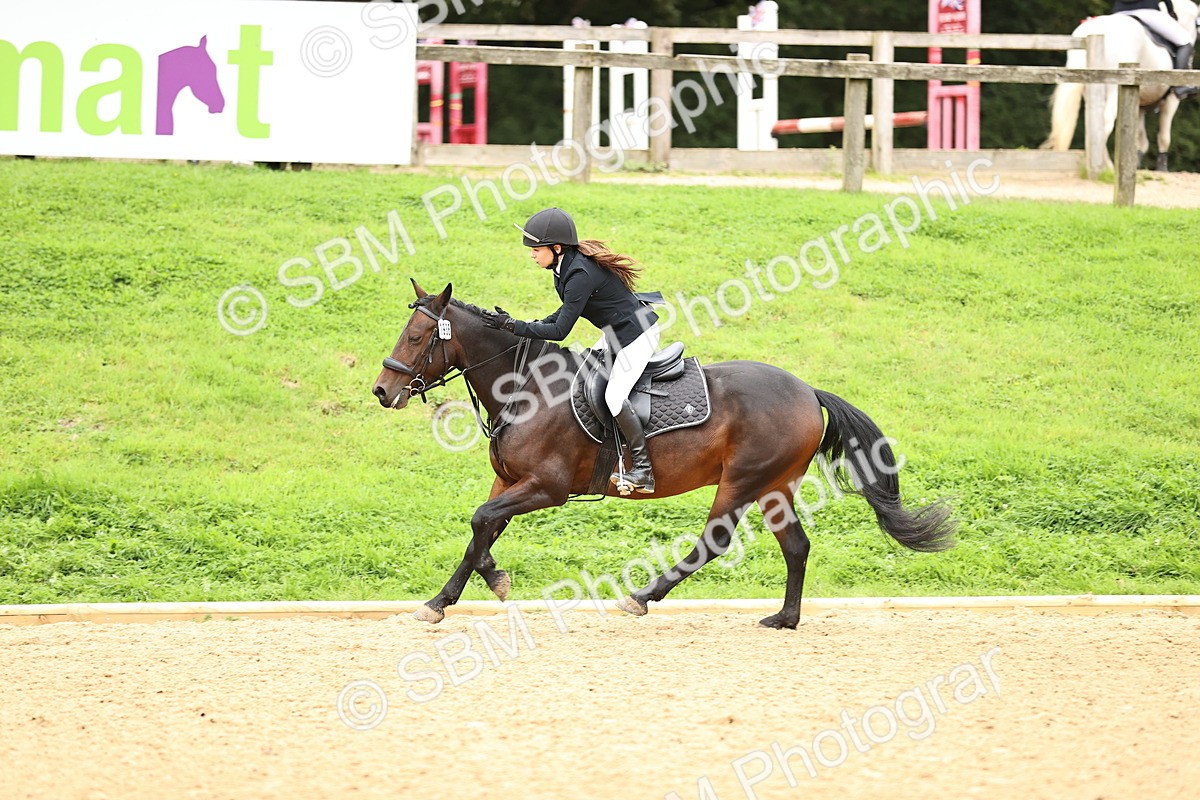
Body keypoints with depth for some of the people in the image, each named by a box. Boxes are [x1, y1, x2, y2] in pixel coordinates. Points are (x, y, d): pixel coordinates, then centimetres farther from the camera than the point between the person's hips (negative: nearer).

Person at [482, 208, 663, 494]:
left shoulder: (580, 275, -29)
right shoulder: (567, 266, 1)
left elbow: (560, 331, -28)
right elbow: (570, 309, 14)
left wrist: (512, 326, -25)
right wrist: (533, 326, 2)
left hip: (637, 335, -11)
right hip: (616, 332, 11)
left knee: (614, 396, -17)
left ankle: (643, 471, -13)